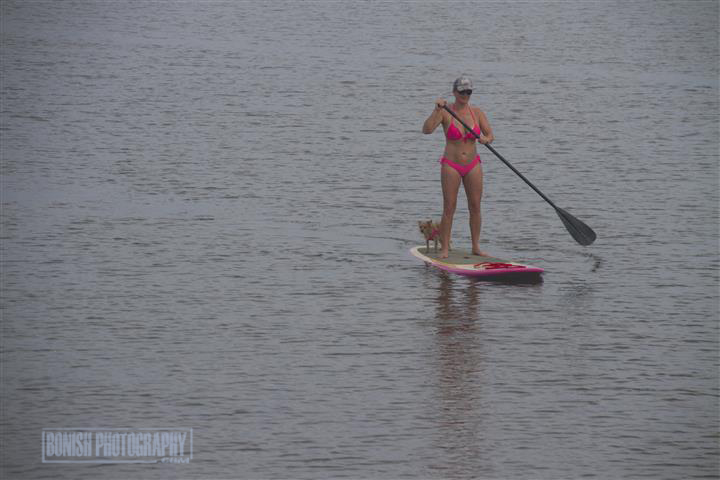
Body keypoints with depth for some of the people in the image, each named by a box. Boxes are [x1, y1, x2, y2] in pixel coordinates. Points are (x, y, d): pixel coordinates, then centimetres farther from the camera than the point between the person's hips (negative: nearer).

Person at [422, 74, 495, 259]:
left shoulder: (477, 112, 2)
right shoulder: (445, 112, -9)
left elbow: (490, 135, 4)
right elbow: (426, 130, -21)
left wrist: (486, 139, -19)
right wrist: (437, 110, -32)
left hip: (473, 165, 4)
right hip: (451, 166, -4)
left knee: (475, 207, 4)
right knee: (449, 208, -5)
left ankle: (476, 247, 13)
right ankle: (444, 249, 0)